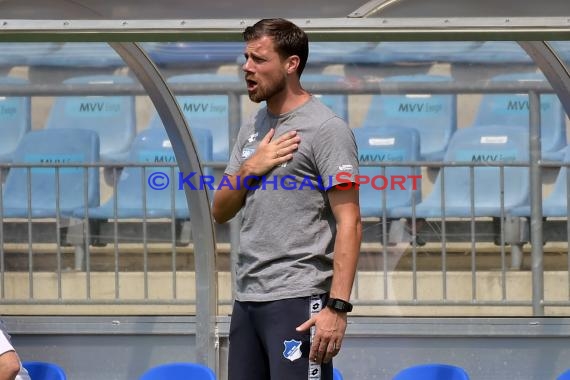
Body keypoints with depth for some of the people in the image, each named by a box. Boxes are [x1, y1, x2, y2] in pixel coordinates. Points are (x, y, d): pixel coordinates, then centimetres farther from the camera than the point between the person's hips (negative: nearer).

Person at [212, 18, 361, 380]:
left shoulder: (325, 128, -9)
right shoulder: (252, 129, 17)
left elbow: (349, 222, -14)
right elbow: (220, 212, 18)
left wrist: (337, 306, -23)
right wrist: (250, 168, -3)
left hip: (297, 300, -8)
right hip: (247, 297, 8)